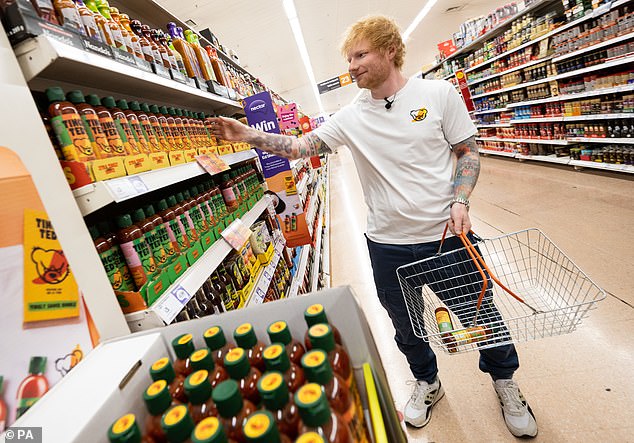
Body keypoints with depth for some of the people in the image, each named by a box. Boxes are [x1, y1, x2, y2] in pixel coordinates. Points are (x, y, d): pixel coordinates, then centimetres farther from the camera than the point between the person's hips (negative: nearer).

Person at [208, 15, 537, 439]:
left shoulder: (439, 93, -5)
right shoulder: (350, 117, 0)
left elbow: (468, 151, 0)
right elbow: (301, 145, -4)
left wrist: (460, 201, -15)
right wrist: (249, 135, -15)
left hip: (447, 234, -1)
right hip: (388, 244, 2)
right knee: (405, 324, 19)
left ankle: (505, 381, 48)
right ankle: (427, 381, 50)